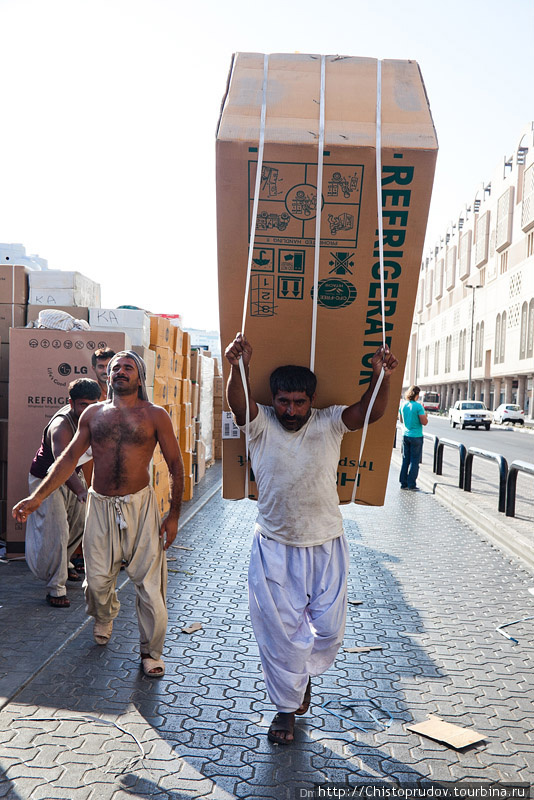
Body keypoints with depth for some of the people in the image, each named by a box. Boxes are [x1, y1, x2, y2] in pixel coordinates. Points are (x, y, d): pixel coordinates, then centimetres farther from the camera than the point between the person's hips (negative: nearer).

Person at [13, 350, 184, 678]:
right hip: (101, 506, 3)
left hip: (140, 506, -2)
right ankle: (104, 618, 43)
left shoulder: (155, 415, -2)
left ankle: (151, 652, 18)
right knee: (98, 579, 8)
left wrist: (174, 515, -3)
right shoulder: (94, 414, 7)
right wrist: (37, 496, 5)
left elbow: (175, 464, 0)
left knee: (149, 581, 0)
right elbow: (69, 457, 11)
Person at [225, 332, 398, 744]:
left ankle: (303, 674, 42)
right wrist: (238, 367, -47)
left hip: (326, 545, 1)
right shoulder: (261, 423, -7)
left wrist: (381, 378, -38)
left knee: (329, 627, 10)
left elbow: (369, 412, -18)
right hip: (275, 547, -1)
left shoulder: (329, 423, -4)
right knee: (279, 629, 7)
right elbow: (239, 403, -27)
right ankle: (287, 706, 28)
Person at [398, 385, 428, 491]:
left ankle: (403, 483, 14)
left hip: (405, 435, 6)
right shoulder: (418, 406, -15)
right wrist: (425, 416, 4)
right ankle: (411, 484, 2)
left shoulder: (403, 405, 4)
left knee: (405, 459, 12)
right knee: (414, 460, 1)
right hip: (416, 436, -6)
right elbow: (424, 422, -15)